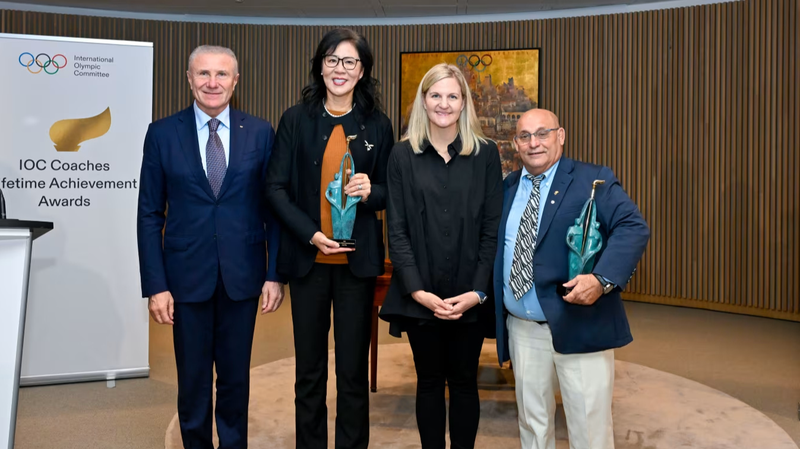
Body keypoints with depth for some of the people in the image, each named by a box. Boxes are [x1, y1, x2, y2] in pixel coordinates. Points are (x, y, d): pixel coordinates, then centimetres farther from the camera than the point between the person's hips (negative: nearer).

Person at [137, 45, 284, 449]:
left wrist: (275, 274, -3)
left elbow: (273, 207, 2)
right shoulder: (162, 133, -1)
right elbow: (149, 214, -1)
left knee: (236, 378, 13)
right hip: (187, 275, 0)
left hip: (242, 275, 0)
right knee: (193, 380, 11)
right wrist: (155, 285, -6)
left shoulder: (260, 133, 0)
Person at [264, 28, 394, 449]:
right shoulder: (296, 119, 2)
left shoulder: (378, 125, 4)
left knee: (353, 369, 7)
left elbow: (392, 191, 9)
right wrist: (311, 234, -13)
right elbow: (276, 187, -1)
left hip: (358, 259, 0)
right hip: (307, 258, 0)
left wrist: (371, 192, -15)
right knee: (309, 369, 10)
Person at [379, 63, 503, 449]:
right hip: (421, 296, 0)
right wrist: (418, 291, -12)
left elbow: (493, 229, -2)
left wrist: (476, 292, -11)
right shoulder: (403, 154, 1)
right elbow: (396, 229, -3)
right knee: (429, 382, 13)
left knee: (464, 383, 11)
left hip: (470, 297, 0)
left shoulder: (486, 154, 1)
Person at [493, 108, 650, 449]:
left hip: (578, 327, -4)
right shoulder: (507, 188, 12)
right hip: (521, 329, 5)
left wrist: (602, 279, -28)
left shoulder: (594, 180, -4)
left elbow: (633, 228, -15)